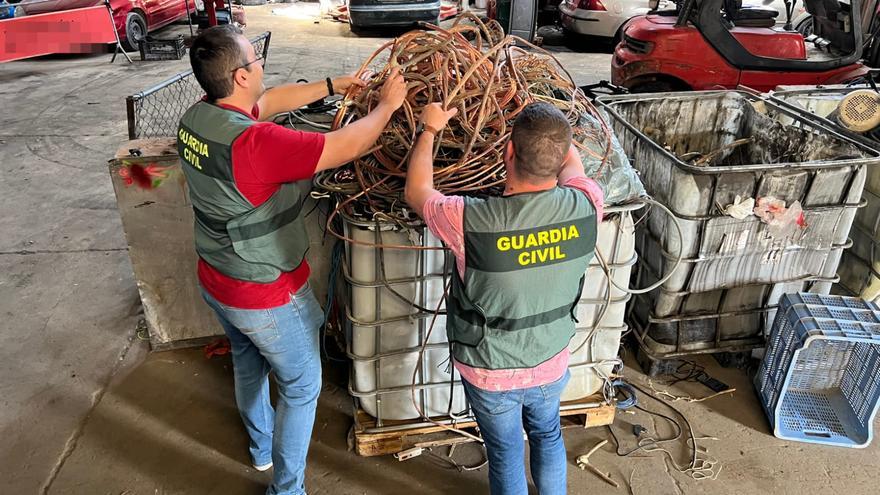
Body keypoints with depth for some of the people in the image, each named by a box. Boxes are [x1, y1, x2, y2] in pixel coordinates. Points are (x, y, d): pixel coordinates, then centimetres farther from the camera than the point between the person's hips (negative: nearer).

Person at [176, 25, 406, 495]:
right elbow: (349, 146, -28)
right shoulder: (254, 142, -34)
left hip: (216, 281, 9)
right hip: (267, 296, -9)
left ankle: (261, 446, 56)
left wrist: (334, 85, 11)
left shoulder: (197, 116, -8)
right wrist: (387, 105, -10)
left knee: (248, 363, 31)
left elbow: (273, 100, 8)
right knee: (302, 387, 13)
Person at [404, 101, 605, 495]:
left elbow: (416, 192, -12)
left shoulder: (471, 221, -34)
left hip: (490, 373, -3)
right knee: (547, 435, 32)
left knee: (506, 453, 24)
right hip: (551, 365, 3)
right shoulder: (586, 206, -25)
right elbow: (571, 162, 1)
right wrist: (549, 124, 16)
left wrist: (429, 130, 2)